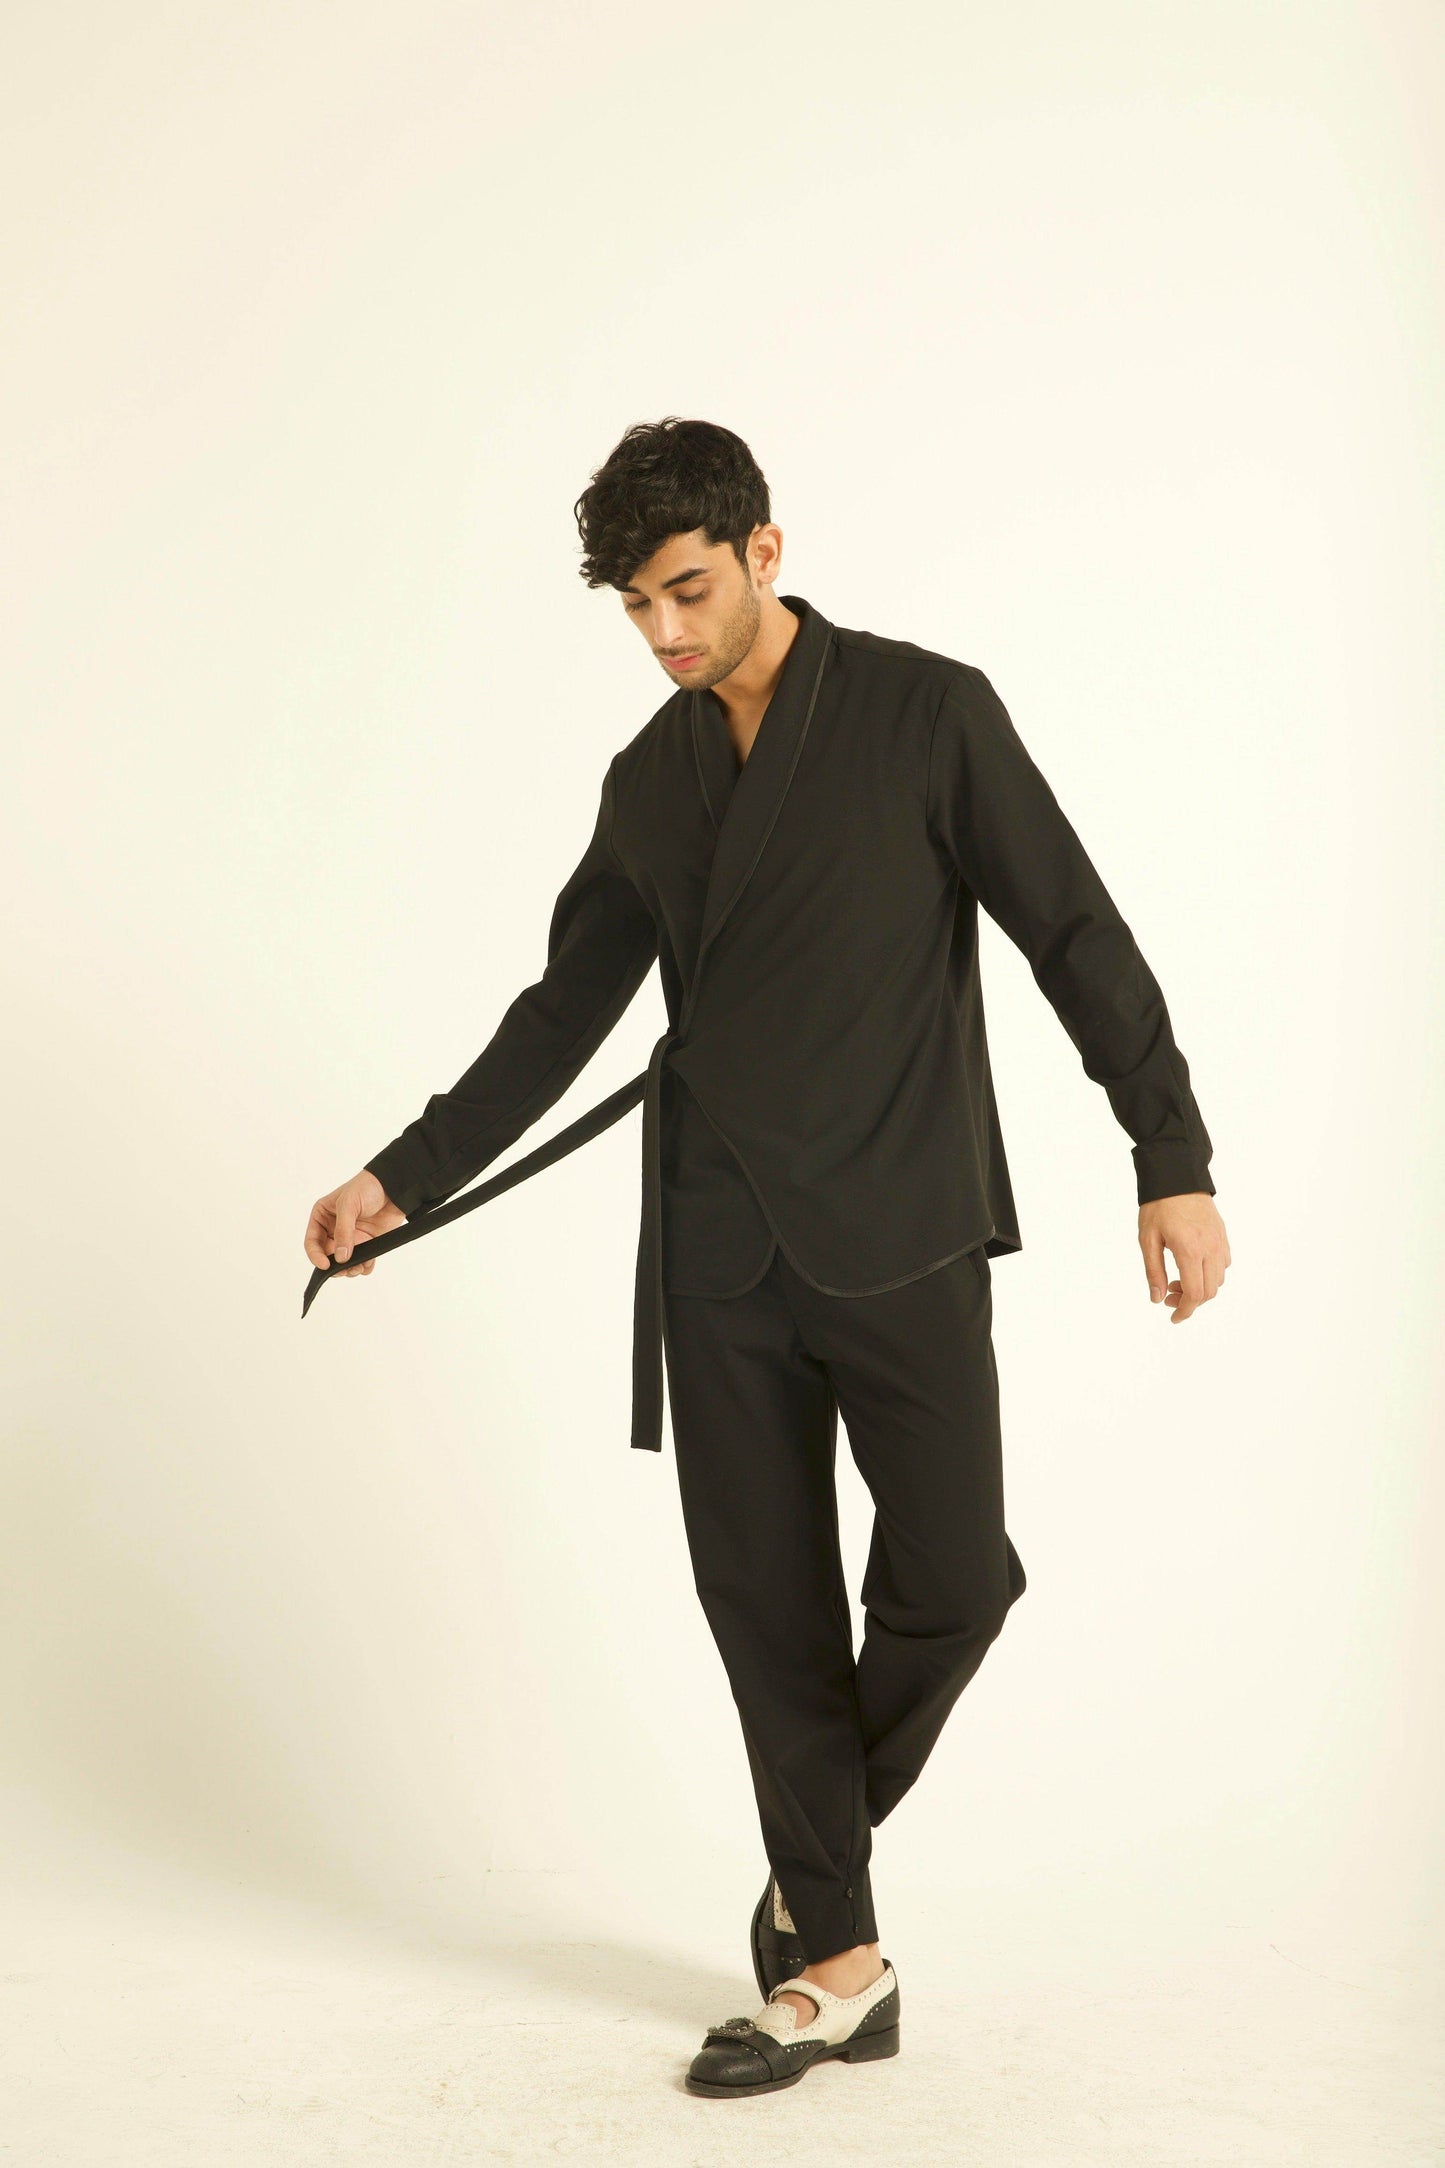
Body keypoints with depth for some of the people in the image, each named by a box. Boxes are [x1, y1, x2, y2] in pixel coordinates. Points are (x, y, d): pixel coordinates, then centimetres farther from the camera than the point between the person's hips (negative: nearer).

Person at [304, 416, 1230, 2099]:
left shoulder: (927, 713, -3)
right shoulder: (648, 780, 11)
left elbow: (1076, 936, -4)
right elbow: (566, 1009, 17)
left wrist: (1173, 1160, -10)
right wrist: (405, 1178, 14)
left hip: (898, 1230, -4)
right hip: (720, 1250, 4)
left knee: (950, 1577, -9)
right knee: (765, 1607, 5)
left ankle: (824, 1850, 21)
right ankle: (836, 1960, 18)